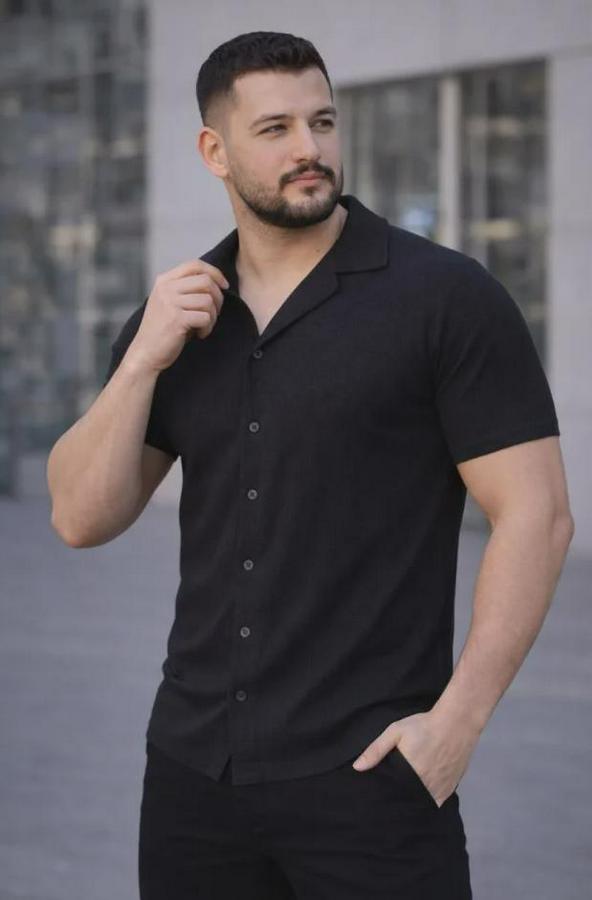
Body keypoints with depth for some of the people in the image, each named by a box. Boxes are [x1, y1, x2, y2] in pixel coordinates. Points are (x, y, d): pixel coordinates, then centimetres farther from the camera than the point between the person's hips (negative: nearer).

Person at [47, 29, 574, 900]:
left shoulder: (446, 296, -7)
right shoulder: (173, 317, 8)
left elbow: (536, 514, -9)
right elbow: (82, 519, 5)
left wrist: (458, 719, -15)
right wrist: (144, 359, -8)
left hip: (367, 774, -4)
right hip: (194, 767, 5)